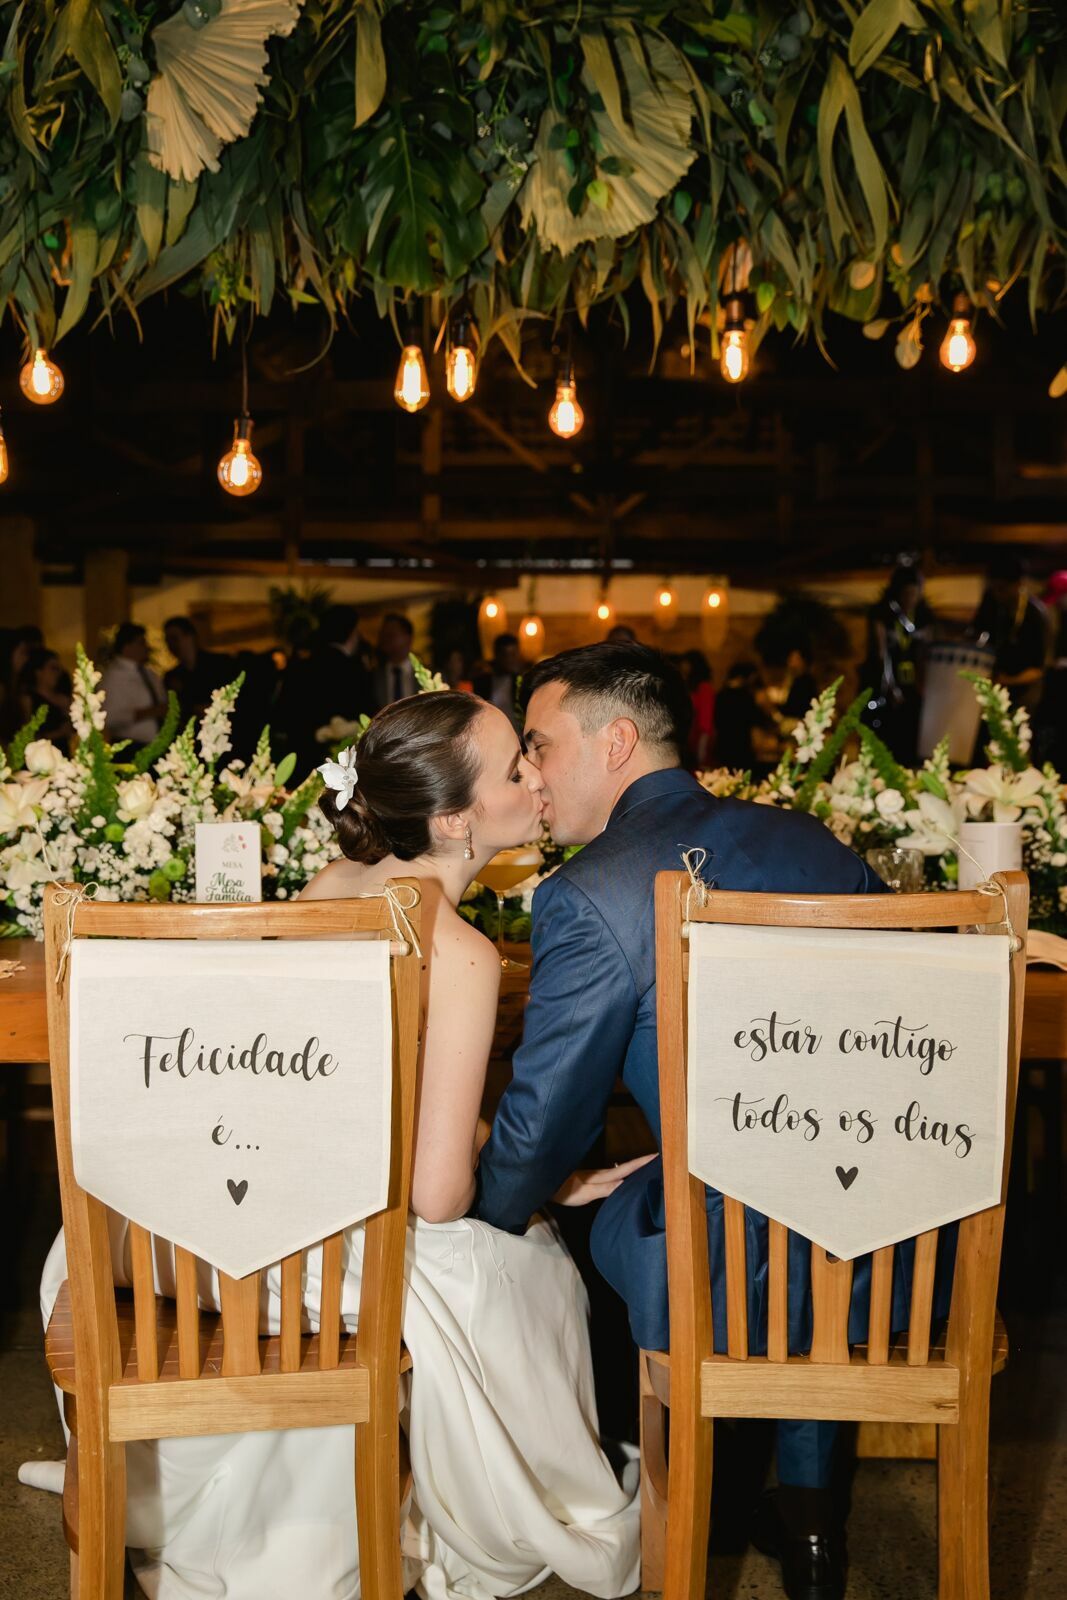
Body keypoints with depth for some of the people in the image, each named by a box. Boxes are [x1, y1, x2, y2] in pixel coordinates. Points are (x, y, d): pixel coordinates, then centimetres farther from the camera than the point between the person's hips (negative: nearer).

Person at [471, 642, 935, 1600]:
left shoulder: (588, 897, -13)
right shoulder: (811, 840, 6)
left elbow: (544, 1124, -6)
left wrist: (491, 1219, 17)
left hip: (733, 1293, -5)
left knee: (604, 1222, 24)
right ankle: (806, 1511, 39)